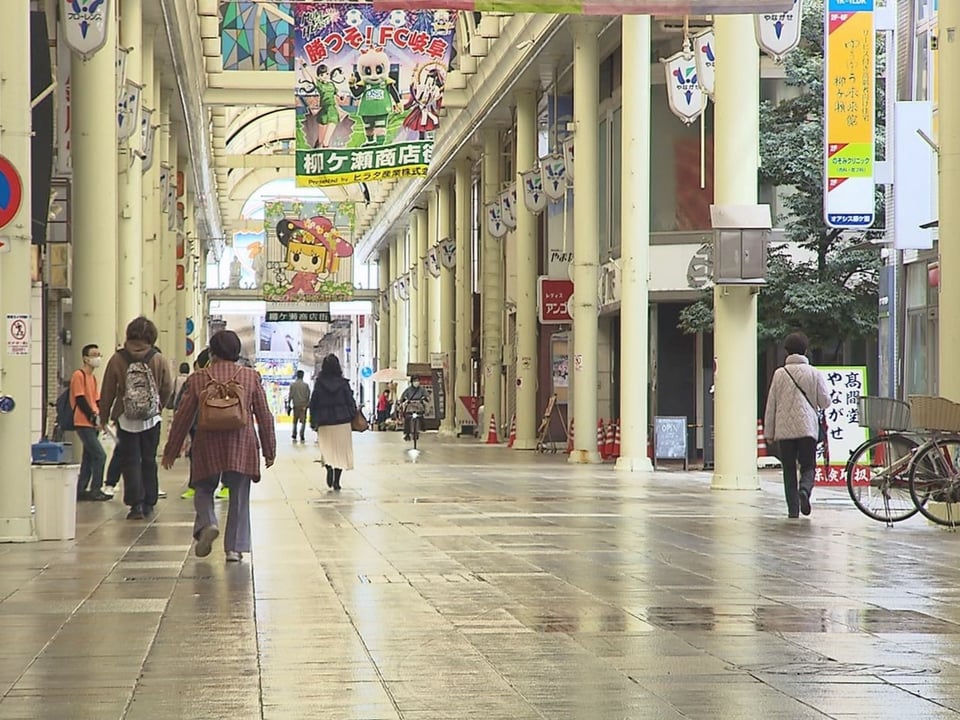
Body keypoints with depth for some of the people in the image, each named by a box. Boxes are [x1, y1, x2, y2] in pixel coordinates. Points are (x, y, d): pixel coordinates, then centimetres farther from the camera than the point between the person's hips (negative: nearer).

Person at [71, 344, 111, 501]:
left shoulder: (93, 377, 17)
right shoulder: (79, 375, -10)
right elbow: (80, 400, -15)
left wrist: (101, 417, 2)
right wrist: (93, 417, -16)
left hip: (93, 424, 9)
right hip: (83, 423, -9)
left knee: (89, 457, 10)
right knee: (100, 455, -12)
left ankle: (81, 491, 15)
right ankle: (96, 490, -6)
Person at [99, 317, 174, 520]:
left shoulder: (117, 360, -6)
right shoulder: (159, 360, -5)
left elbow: (108, 391, 0)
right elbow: (168, 389, 2)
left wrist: (104, 417, 12)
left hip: (126, 419, -1)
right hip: (151, 419, 1)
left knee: (130, 461, 2)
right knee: (149, 461, 12)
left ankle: (136, 504, -8)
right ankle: (149, 504, 17)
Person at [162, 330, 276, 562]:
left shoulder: (198, 378, 2)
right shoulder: (251, 377, 3)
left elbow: (183, 417, 5)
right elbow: (264, 416, 6)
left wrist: (170, 452, 13)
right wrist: (269, 451, 14)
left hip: (208, 445, 0)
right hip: (242, 447, 0)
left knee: (204, 490, 16)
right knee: (239, 497, 8)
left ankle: (207, 524, -11)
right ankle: (234, 547, 4)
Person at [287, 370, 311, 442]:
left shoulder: (292, 384, 0)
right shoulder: (305, 385, -1)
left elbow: (290, 395, -1)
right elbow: (308, 396, -1)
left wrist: (289, 405, 4)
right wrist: (308, 405, 8)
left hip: (295, 405, 1)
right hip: (303, 405, -1)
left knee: (295, 421, 13)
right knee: (303, 421, 1)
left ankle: (294, 436, 9)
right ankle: (301, 436, -13)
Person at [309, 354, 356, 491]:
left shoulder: (319, 383, -3)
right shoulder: (343, 383, -3)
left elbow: (313, 403, 0)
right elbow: (350, 402, -1)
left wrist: (313, 422, 7)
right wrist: (353, 418, 11)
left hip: (325, 423, 0)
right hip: (342, 421, 0)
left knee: (327, 449, 8)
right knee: (340, 451, 6)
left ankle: (329, 467, -21)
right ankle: (336, 481, 4)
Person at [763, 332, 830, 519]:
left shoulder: (780, 374, 1)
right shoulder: (815, 373, 1)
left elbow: (771, 404, 2)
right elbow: (825, 402, 2)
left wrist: (769, 431, 9)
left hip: (785, 429, 0)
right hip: (808, 427, 0)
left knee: (789, 469, 8)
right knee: (808, 466, 7)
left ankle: (793, 508, 4)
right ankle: (805, 490, -23)